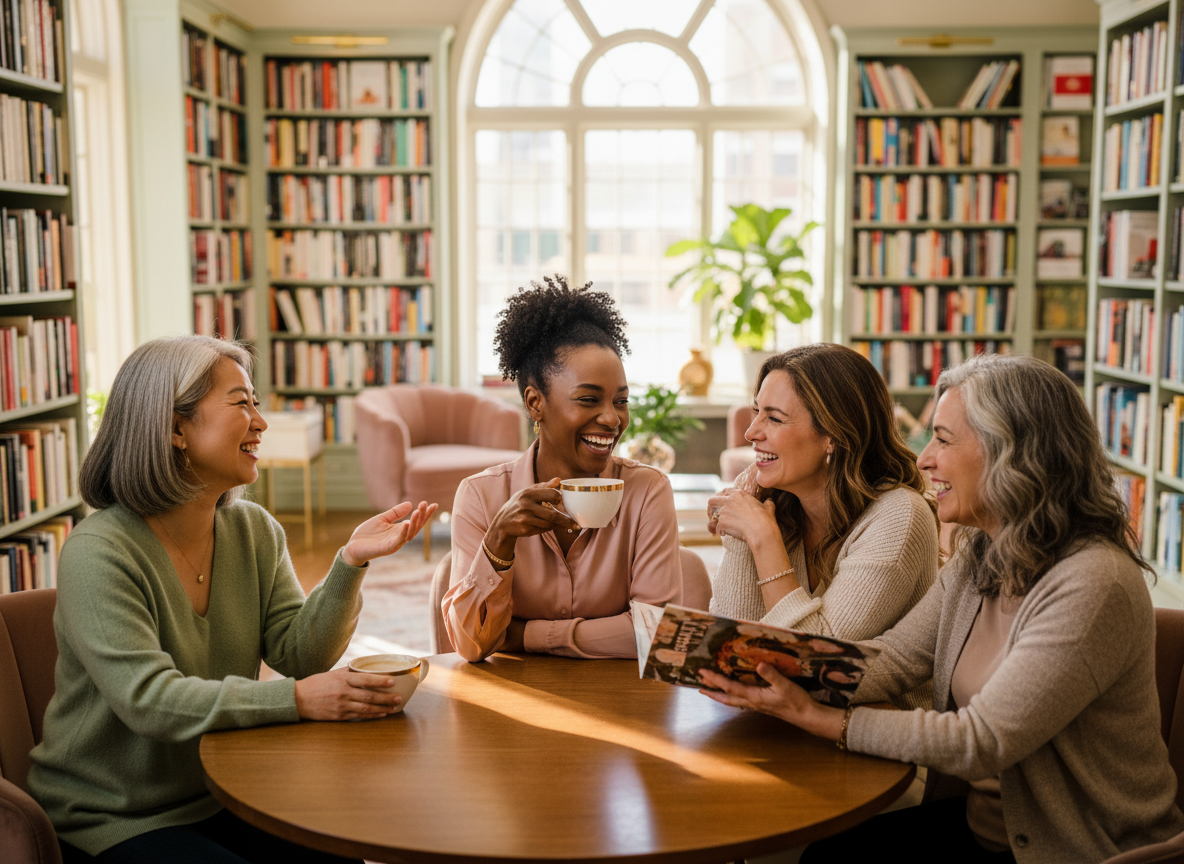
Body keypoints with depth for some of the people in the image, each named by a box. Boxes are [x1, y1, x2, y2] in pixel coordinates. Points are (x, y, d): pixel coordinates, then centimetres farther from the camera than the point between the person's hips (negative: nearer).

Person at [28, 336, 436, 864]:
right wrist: (297, 700, -33)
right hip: (109, 821, -5)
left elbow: (296, 655, -5)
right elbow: (145, 698, -27)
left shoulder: (255, 532, 3)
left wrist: (351, 563, -21)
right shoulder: (98, 553, -18)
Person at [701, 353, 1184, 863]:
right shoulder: (978, 559, 3)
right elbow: (893, 659, -2)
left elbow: (981, 742, -26)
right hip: (981, 820, 7)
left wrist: (821, 720, -25)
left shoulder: (1091, 588, -25)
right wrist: (767, 668, -18)